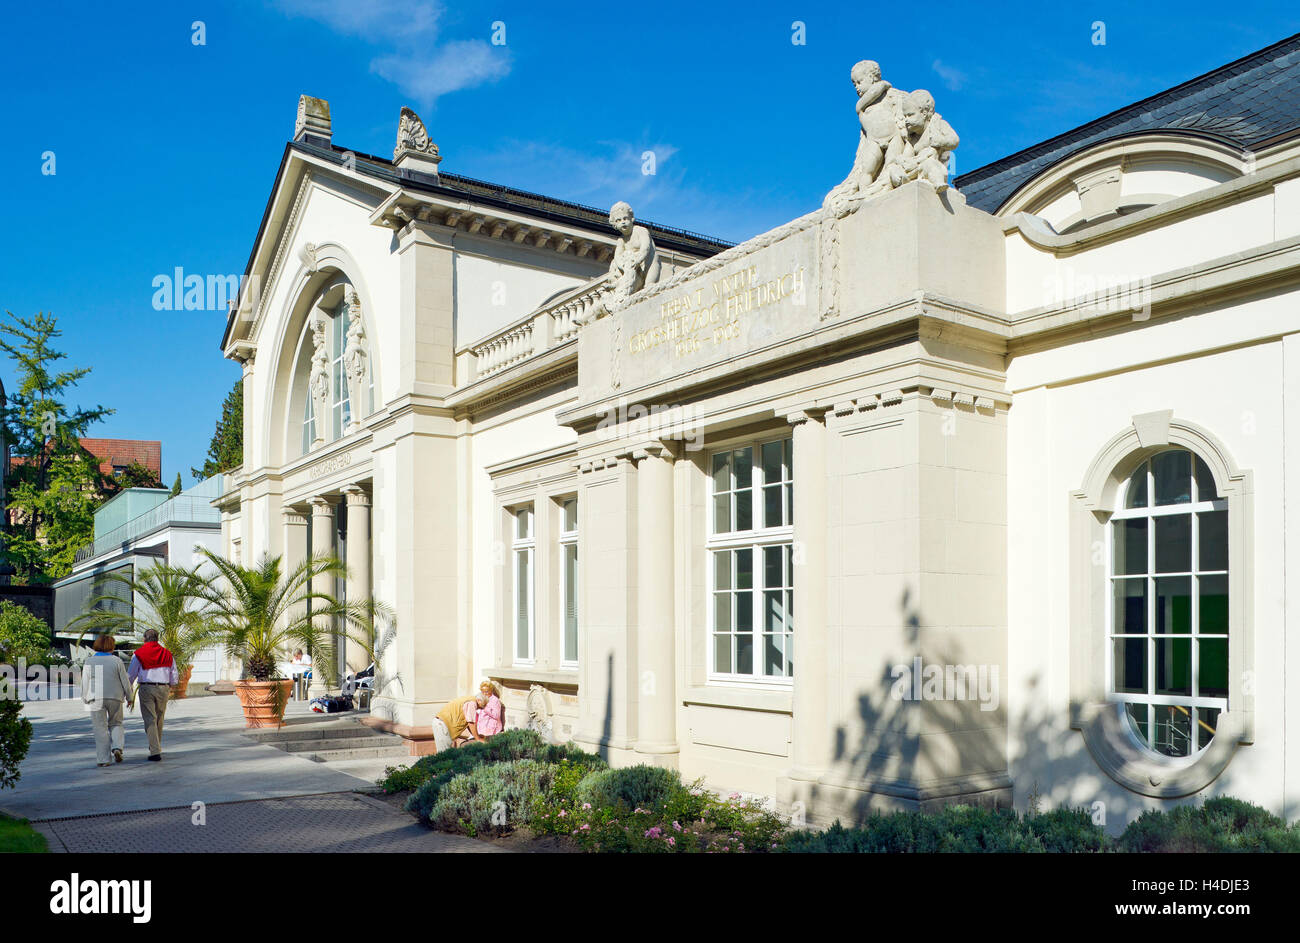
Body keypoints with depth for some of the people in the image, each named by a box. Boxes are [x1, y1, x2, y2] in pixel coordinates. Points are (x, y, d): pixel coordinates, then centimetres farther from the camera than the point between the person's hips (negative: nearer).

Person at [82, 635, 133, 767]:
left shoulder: (89, 662, -3)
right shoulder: (117, 661, -3)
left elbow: (85, 683, -1)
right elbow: (125, 681, 1)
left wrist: (85, 699, 12)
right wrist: (130, 697, 12)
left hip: (96, 699, 0)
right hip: (115, 697, 0)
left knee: (101, 729, 4)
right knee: (116, 724, 18)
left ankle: (103, 759, 3)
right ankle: (117, 747, -4)